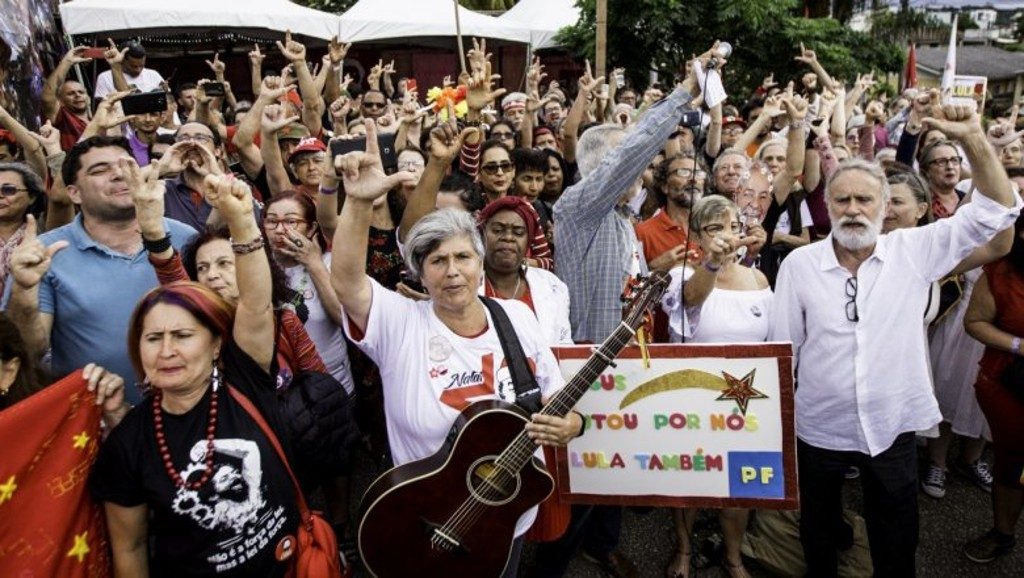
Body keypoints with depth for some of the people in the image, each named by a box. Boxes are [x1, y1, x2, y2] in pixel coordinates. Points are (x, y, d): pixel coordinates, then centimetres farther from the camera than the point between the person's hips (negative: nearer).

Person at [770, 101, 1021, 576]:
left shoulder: (913, 251, -6)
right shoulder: (799, 264, -8)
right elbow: (783, 349, -3)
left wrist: (974, 139, -19)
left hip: (893, 428, 1)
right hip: (819, 429, 0)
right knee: (818, 536, 21)